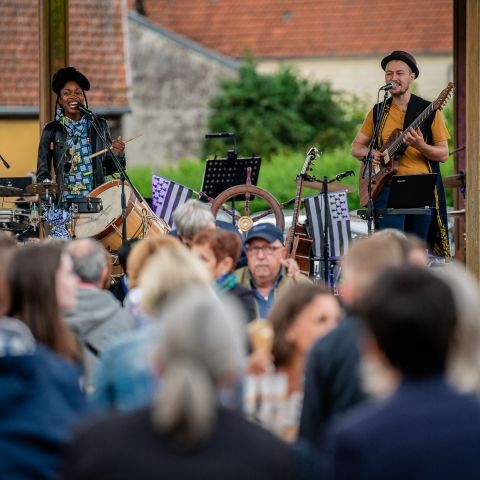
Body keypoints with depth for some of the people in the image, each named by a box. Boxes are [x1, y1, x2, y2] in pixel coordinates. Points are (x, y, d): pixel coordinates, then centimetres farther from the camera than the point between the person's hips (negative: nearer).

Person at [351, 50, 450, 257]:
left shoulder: (428, 111, 4)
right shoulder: (378, 112, 12)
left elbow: (443, 154, 2)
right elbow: (356, 147, 20)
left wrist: (420, 146, -17)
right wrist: (369, 153, -3)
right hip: (388, 187, 1)